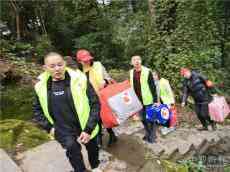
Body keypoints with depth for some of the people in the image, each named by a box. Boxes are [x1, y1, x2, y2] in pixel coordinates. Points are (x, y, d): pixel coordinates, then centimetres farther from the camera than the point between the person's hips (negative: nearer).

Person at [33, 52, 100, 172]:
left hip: (85, 129, 0)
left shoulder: (79, 79, -16)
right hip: (64, 132, 1)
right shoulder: (41, 86, -5)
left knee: (92, 148, 21)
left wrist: (88, 129, -16)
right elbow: (37, 109, 10)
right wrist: (49, 127, 1)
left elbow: (95, 104, -13)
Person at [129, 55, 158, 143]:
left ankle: (152, 136, 26)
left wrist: (155, 100, -15)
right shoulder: (131, 72, 4)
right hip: (138, 100, 5)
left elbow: (153, 87, -12)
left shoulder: (147, 71, -13)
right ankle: (147, 134, 38)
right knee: (143, 119, 19)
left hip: (148, 100, -5)